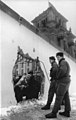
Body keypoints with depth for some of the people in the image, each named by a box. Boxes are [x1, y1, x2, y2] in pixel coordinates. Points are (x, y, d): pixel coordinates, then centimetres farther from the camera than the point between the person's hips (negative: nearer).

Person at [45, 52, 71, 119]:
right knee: (66, 97, 12)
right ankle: (67, 112, 18)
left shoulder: (63, 62, -14)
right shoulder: (65, 63, 18)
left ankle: (54, 113, -5)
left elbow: (63, 71, -32)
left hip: (62, 82, -10)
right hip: (66, 82, 10)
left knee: (58, 98, -8)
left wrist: (57, 77, -16)